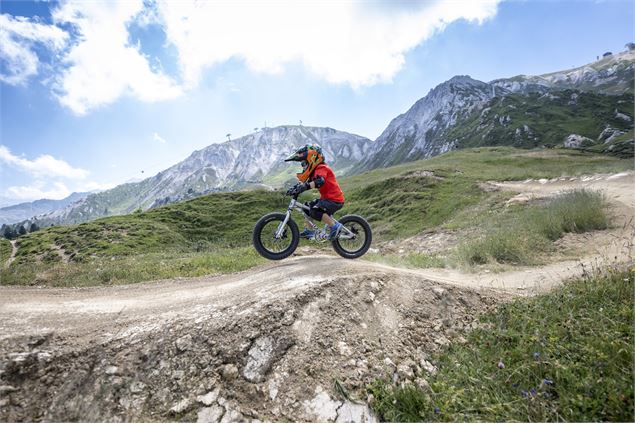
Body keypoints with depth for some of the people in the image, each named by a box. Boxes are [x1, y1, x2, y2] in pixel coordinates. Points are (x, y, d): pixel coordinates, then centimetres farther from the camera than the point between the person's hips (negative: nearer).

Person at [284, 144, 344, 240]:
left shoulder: (321, 168, -15)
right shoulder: (314, 171, 17)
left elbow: (320, 181, -35)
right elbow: (306, 183, 13)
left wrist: (304, 187, -43)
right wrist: (294, 188, -3)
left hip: (335, 200, -10)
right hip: (327, 198, 10)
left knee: (315, 211, -28)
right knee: (307, 206, 14)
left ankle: (335, 226, -12)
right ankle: (309, 231, 19)